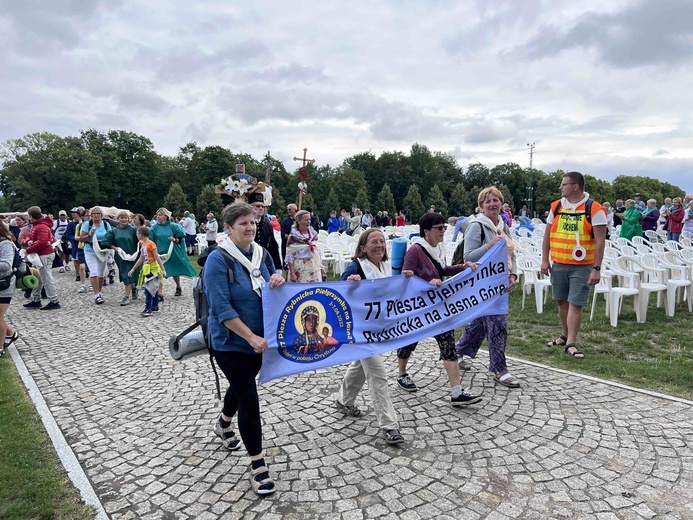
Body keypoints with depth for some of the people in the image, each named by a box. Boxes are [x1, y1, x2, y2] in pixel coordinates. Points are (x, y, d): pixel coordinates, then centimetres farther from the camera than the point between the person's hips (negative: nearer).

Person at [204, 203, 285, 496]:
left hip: (260, 338, 7)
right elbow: (222, 309, -23)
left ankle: (224, 424, 55)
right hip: (231, 342, -7)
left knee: (242, 385, 26)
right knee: (249, 398, -4)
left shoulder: (262, 254, 1)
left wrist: (279, 282, -14)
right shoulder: (218, 260, -18)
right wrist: (252, 337, -25)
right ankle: (258, 465, 12)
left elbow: (275, 292, 10)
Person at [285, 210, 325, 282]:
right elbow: (289, 257, -8)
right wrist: (292, 274, -13)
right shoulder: (293, 236, -7)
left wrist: (322, 268, 10)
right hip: (300, 268, -4)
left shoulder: (313, 233, 8)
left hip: (314, 268, 4)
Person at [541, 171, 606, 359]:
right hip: (558, 264, 5)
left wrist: (596, 269, -14)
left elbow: (600, 241, -10)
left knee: (575, 303, -4)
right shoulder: (556, 207, 6)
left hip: (582, 266, -5)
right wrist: (545, 260, 5)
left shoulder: (594, 209, -8)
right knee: (561, 301, 14)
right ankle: (565, 335, 29)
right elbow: (547, 235, 11)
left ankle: (570, 344, 1)